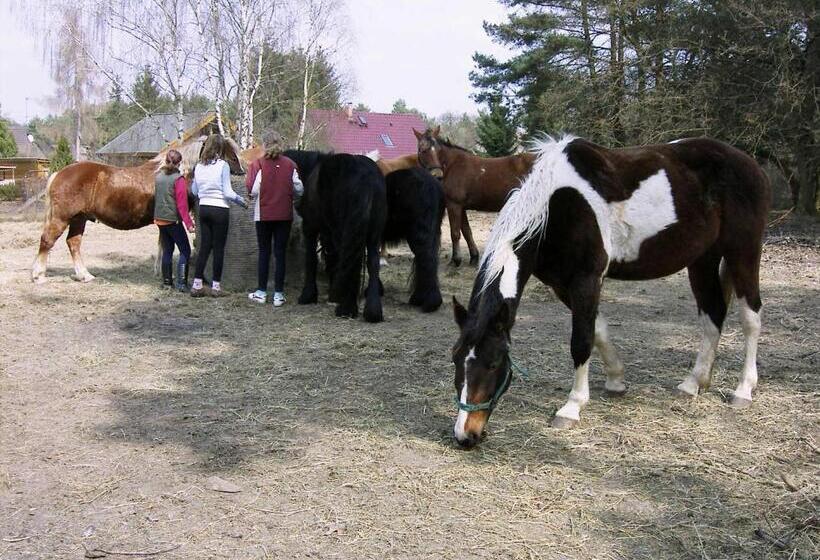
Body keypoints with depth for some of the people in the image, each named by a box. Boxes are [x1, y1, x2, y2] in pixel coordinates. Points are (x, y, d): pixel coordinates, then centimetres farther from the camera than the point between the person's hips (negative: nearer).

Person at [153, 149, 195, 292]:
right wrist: (188, 223, -17)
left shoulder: (158, 176, 5)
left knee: (167, 250, 15)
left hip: (159, 219, 6)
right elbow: (182, 204, -17)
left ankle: (167, 281, 17)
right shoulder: (178, 179, -14)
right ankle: (181, 283, -7)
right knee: (185, 250, 1)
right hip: (173, 220, -6)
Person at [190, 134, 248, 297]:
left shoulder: (199, 166, 4)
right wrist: (241, 201, 2)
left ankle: (197, 284, 8)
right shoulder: (223, 165, -11)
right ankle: (216, 286, 7)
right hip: (219, 210, -5)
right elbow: (228, 193, -13)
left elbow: (194, 191, 11)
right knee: (219, 247, 3)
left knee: (205, 246, 11)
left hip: (203, 209, 5)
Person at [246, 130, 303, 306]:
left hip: (263, 214, -1)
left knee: (264, 252, 10)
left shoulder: (258, 164, -8)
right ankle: (278, 294, 6)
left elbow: (252, 190, -14)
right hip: (285, 215, 1)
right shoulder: (290, 164, -1)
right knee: (280, 253, 6)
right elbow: (299, 189, 0)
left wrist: (255, 196, 8)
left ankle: (261, 292, 14)